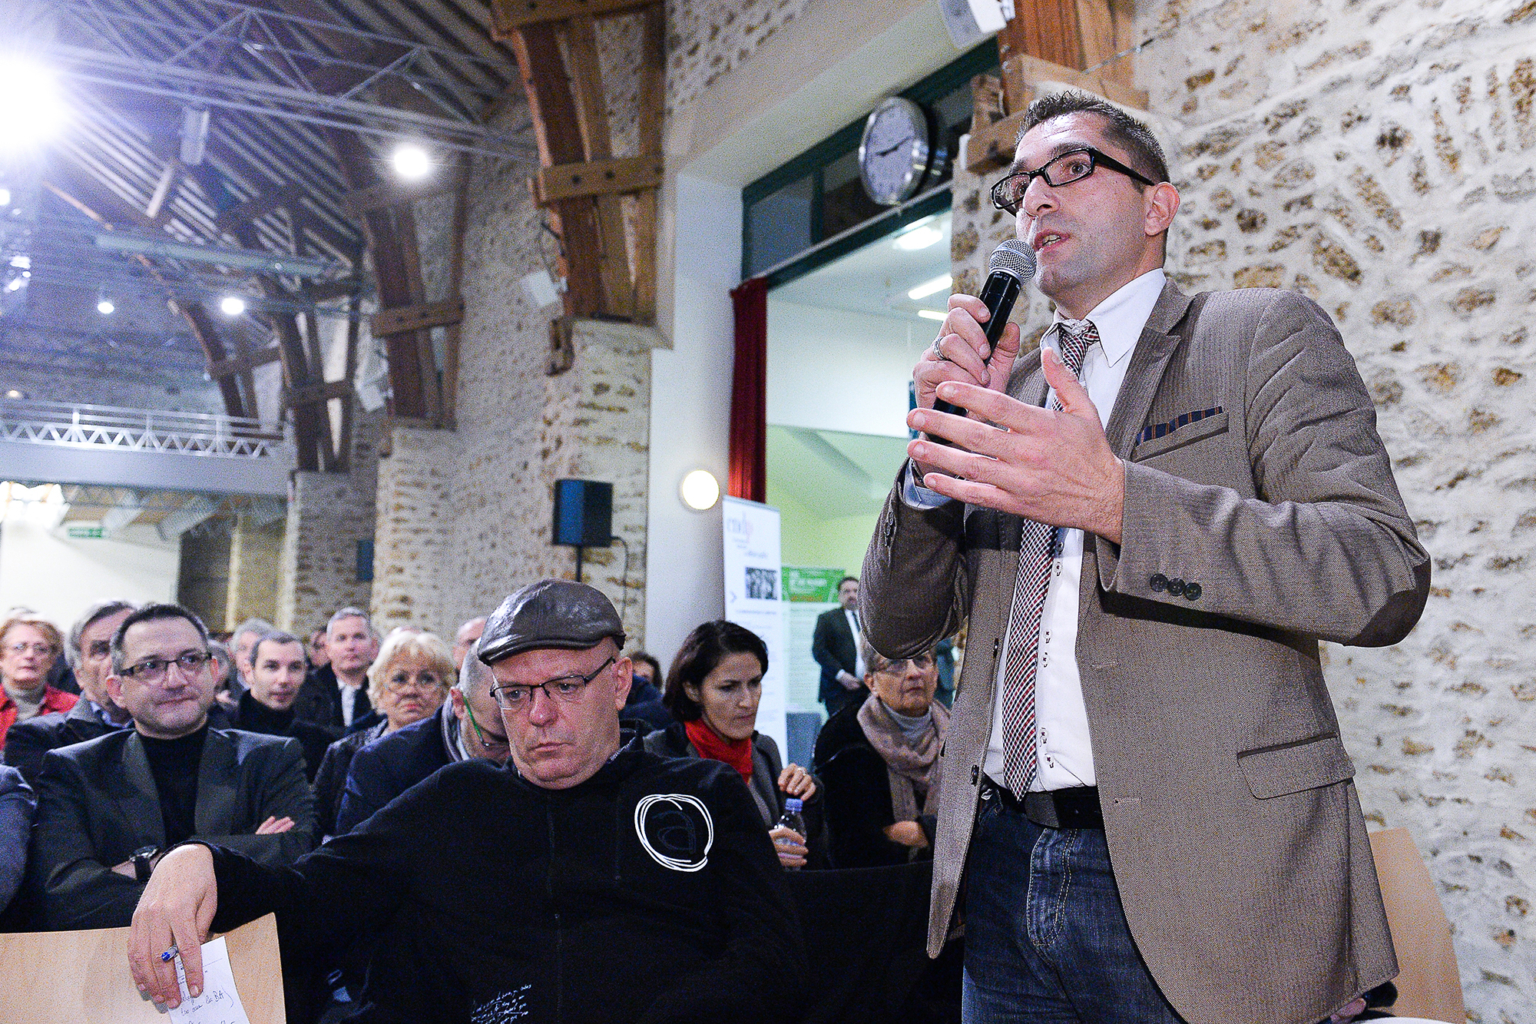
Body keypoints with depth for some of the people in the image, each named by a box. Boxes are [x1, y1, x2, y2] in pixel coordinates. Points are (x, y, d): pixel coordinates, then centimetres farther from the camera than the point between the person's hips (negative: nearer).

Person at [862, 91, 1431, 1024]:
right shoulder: (1002, 390, 12)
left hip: (1196, 881, -4)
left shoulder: (1265, 335, 1)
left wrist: (1115, 499, -24)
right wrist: (937, 446, -7)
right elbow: (897, 630, 10)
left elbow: (1388, 580, -12)